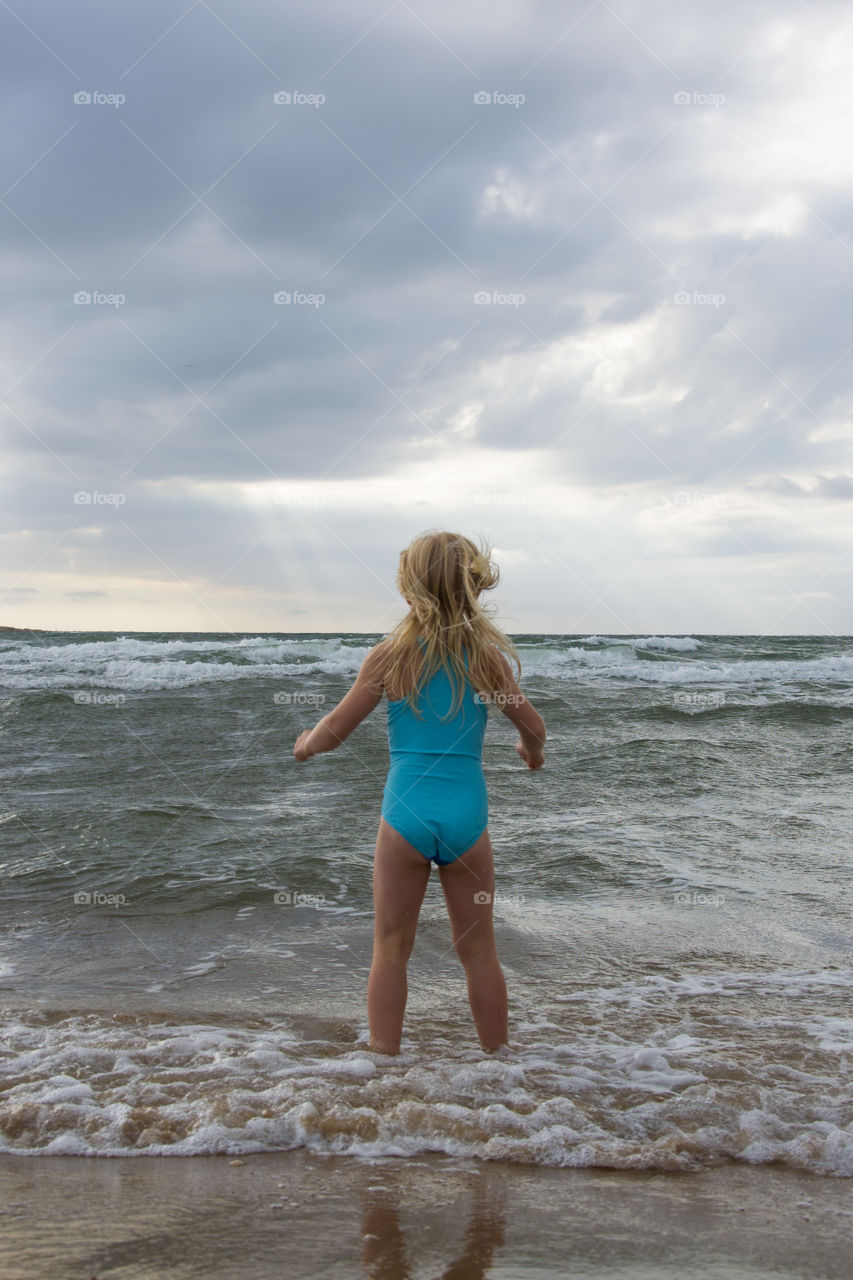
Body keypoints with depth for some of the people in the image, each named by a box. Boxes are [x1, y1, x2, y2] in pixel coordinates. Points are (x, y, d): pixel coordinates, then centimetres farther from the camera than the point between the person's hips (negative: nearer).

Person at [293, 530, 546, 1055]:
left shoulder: (392, 654, -6)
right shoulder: (488, 656, -1)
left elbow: (335, 730, 0)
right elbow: (534, 727, 7)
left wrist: (306, 744, 21)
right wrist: (533, 751, 31)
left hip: (407, 811, -2)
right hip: (468, 812, 2)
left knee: (392, 948, 11)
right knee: (479, 950, 15)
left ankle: (384, 1056, 14)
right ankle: (497, 1054, 24)